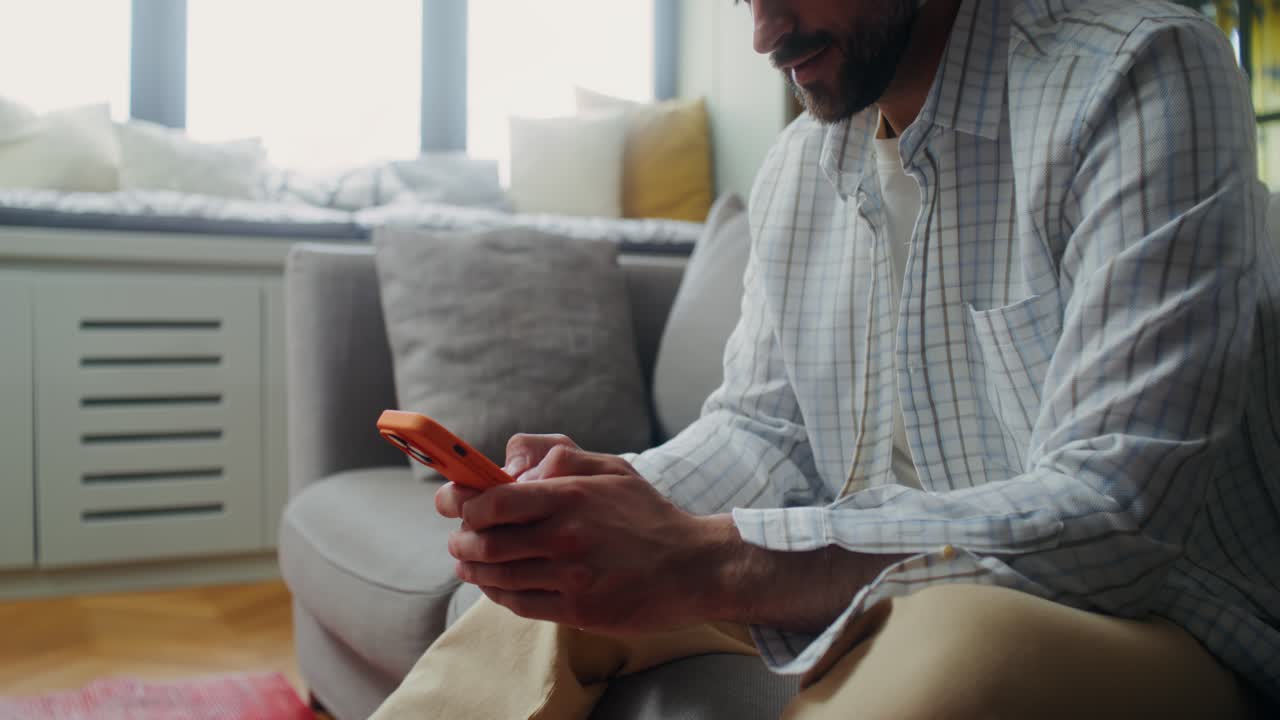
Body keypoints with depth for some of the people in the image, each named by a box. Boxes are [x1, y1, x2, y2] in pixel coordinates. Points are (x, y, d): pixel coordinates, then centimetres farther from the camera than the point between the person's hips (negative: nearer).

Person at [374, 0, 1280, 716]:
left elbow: (1117, 515, -26)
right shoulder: (796, 167, 7)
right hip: (886, 598, 6)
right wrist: (620, 490, -14)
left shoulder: (1145, 73, -17)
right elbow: (762, 430, 9)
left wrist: (714, 560, -33)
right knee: (558, 571, -1)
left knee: (958, 641, -39)